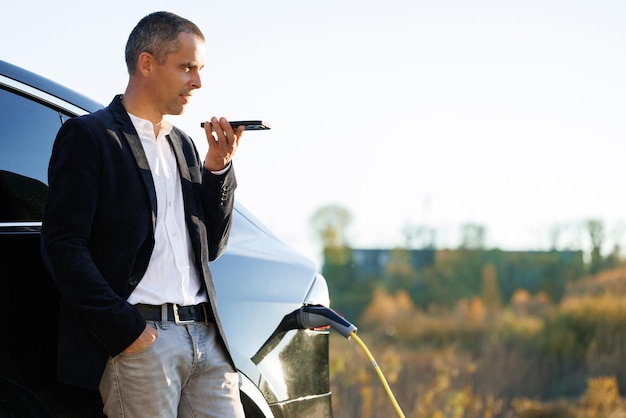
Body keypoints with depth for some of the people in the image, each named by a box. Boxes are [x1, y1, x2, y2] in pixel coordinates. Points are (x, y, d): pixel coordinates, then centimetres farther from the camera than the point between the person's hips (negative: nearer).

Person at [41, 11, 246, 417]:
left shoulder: (181, 143, 20)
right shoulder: (89, 135, -2)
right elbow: (63, 246, -11)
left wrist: (218, 167, 8)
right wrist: (125, 329, -17)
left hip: (206, 338, 7)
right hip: (139, 339, -7)